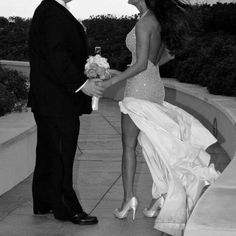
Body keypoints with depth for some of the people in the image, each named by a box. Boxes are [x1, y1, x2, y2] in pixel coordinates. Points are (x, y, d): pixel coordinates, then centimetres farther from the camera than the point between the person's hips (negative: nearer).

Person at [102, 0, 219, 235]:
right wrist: (123, 74, 18)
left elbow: (141, 64, -19)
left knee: (129, 143, 1)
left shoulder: (144, 23, -16)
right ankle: (160, 196, 13)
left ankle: (129, 197, 4)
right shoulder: (159, 20, 9)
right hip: (155, 88, 8)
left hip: (140, 90, -8)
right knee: (151, 143, 12)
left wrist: (112, 81, -12)